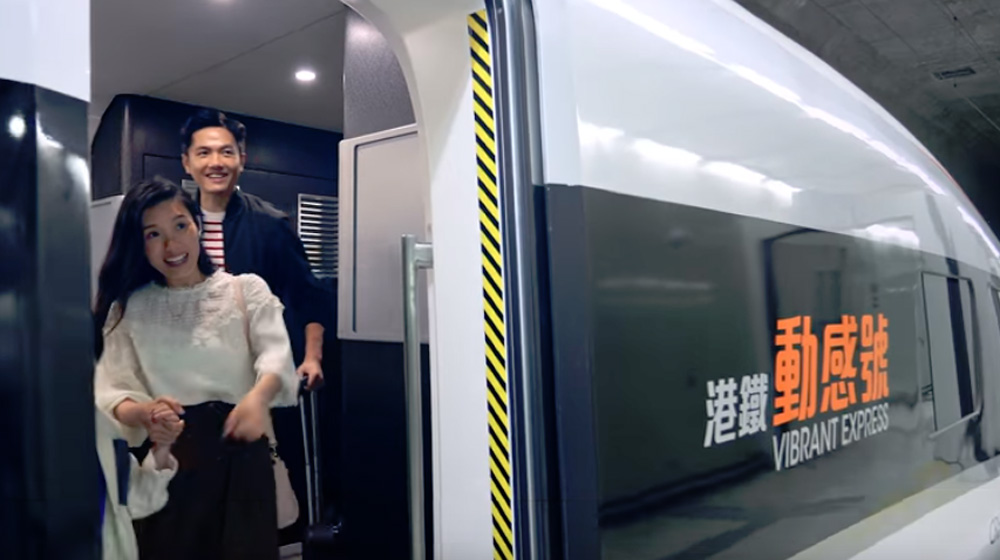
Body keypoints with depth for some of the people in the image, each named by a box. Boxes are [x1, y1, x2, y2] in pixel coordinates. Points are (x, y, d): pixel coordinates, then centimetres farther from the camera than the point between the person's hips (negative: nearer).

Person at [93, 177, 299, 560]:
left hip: (240, 453, -1)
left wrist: (258, 397, -34)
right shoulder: (128, 307, 9)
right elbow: (111, 389, 0)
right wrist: (141, 412, -24)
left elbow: (276, 355, -11)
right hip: (165, 459, 1)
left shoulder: (246, 289, 3)